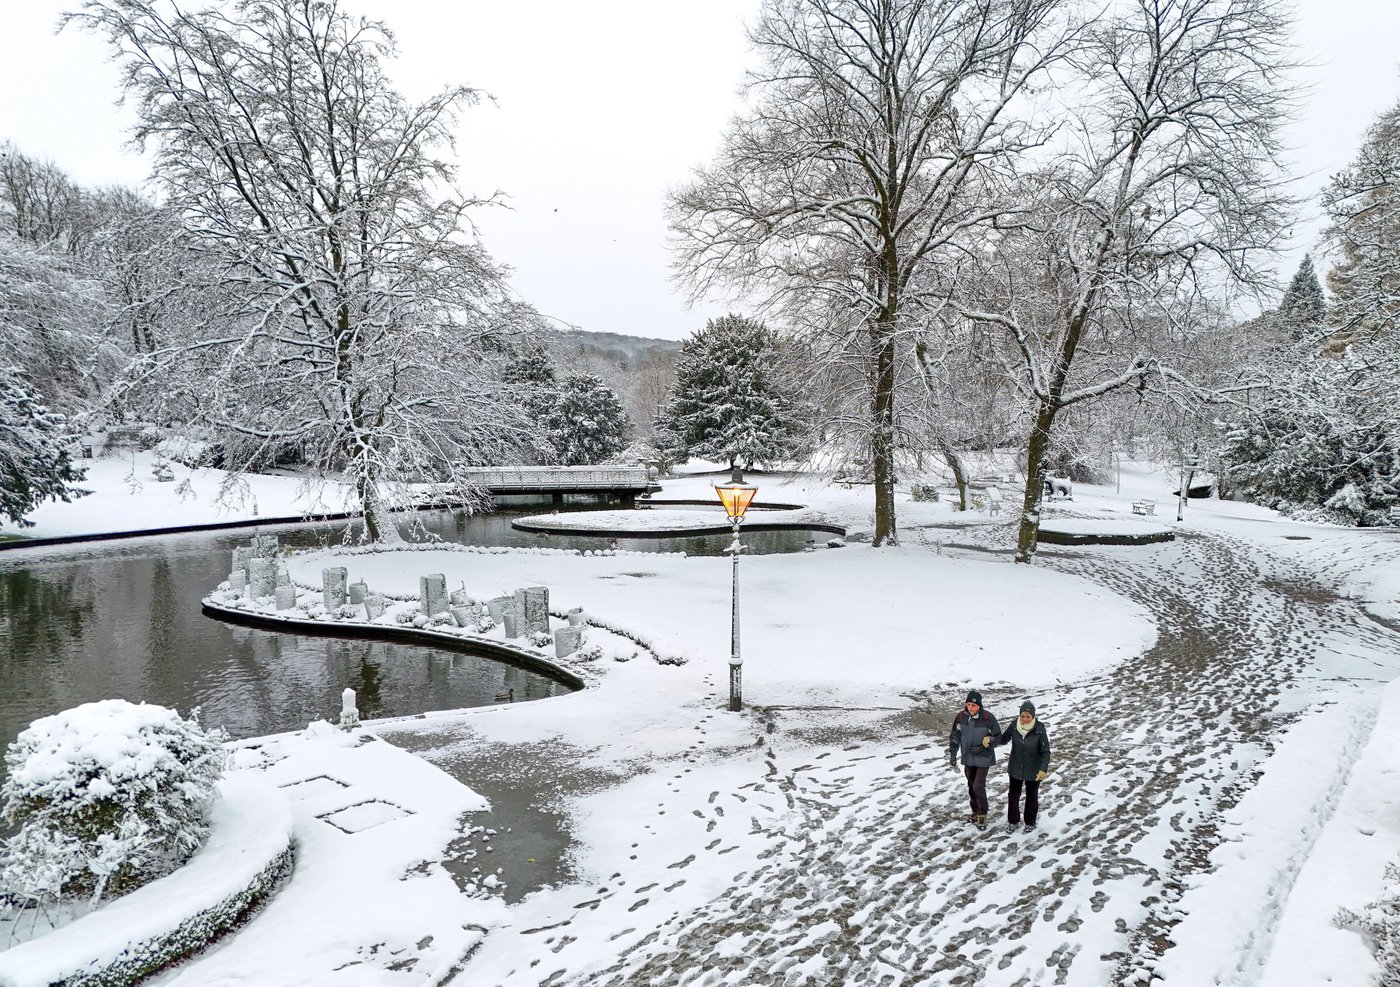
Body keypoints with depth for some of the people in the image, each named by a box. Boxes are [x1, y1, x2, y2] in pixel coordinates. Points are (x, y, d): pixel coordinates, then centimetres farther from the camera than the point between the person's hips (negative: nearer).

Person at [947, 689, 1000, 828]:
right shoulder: (961, 716, -9)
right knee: (971, 786, 14)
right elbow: (954, 736, 2)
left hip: (983, 758, -4)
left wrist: (983, 746, -17)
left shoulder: (988, 718, -19)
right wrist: (952, 754, -2)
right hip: (968, 758, 4)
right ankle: (975, 811, 31)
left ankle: (982, 815, 9)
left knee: (979, 786, -8)